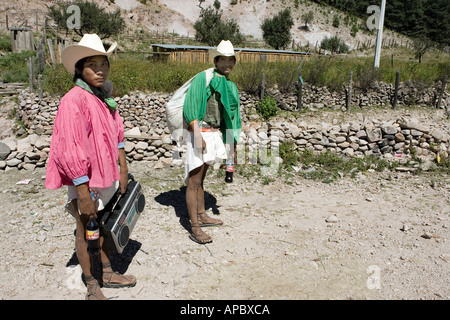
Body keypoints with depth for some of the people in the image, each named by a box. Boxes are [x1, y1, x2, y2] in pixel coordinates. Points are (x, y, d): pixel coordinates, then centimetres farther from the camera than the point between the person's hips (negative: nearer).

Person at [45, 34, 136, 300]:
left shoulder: (104, 96, 3)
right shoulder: (74, 100, -21)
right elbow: (71, 152, -23)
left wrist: (123, 171, 11)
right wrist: (84, 195, -22)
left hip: (107, 178, 7)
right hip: (86, 181, -7)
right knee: (86, 231, 11)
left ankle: (108, 274, 40)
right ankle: (92, 286, 29)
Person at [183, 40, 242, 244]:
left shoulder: (230, 86, 15)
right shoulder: (203, 78, -7)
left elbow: (231, 117, 17)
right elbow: (190, 106, -14)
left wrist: (232, 145, 15)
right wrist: (198, 134, -22)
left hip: (215, 134, 7)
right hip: (200, 133, -7)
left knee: (201, 178, 18)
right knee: (194, 181, -4)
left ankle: (201, 216, 30)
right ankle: (194, 229, 0)